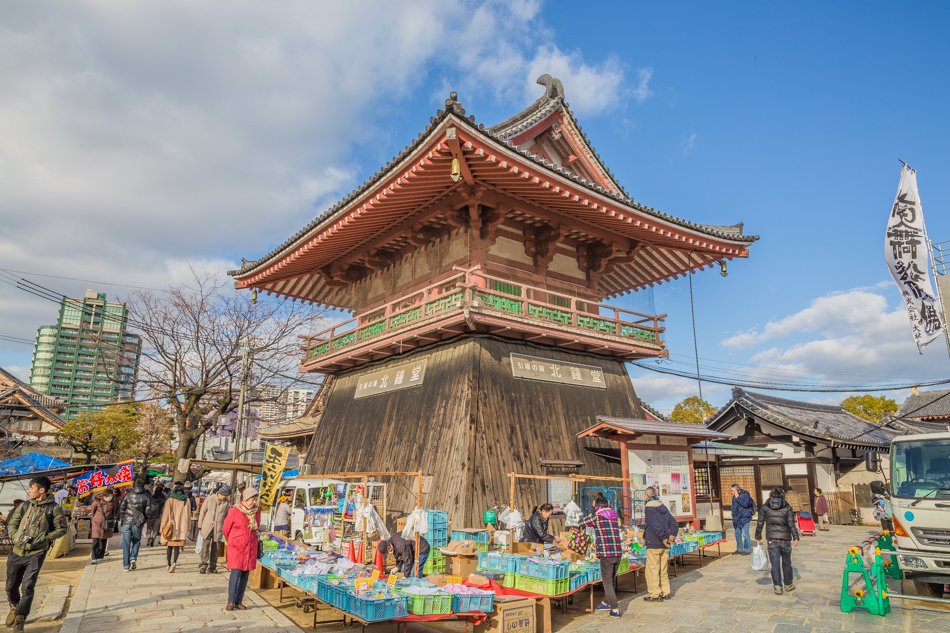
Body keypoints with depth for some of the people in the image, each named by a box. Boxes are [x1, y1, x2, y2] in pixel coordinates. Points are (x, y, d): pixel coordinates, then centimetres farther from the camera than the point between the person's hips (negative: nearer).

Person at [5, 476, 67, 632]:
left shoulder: (53, 508, -7)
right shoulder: (24, 506, 4)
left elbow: (61, 529, -1)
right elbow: (11, 524, 13)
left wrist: (44, 538, -12)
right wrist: (16, 537, -4)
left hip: (36, 554, -4)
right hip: (17, 552, 4)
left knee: (27, 587, -9)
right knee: (11, 586, 16)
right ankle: (14, 608, 45)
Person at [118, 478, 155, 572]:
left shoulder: (128, 496, 5)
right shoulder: (146, 497, 1)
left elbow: (121, 508, 2)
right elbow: (147, 511, -3)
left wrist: (120, 520, 10)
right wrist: (145, 521, 9)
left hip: (126, 522, 1)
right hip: (138, 523, -1)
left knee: (126, 544, 5)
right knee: (136, 541, 16)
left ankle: (126, 565, 5)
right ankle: (133, 558, -4)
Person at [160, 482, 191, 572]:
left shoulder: (170, 500, -6)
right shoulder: (186, 500, 2)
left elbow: (166, 514, -6)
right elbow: (188, 515, 5)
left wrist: (162, 528, 1)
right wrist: (187, 528, 13)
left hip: (170, 527, -1)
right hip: (181, 527, 1)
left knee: (169, 545, 15)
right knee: (177, 545, 1)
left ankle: (169, 564, 21)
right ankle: (174, 562, -20)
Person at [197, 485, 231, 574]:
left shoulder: (226, 502, 2)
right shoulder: (209, 499, -4)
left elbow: (226, 515, 8)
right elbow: (202, 512, 1)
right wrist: (200, 525, 0)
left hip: (218, 528, 2)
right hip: (207, 527, -2)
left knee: (215, 548, 5)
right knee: (205, 546, -5)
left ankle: (212, 567, 13)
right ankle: (203, 566, 3)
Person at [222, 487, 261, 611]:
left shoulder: (256, 511, 4)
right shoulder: (234, 510, -10)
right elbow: (225, 529, 2)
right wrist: (232, 541, 13)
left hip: (250, 548, 4)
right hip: (236, 547, -4)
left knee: (245, 574, 5)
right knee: (236, 573, -10)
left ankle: (239, 601, 14)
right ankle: (231, 601, 0)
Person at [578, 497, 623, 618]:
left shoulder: (596, 516, -3)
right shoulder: (615, 516, 13)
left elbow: (582, 523, 9)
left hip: (606, 553, -6)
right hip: (618, 552, 6)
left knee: (607, 582, 2)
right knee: (612, 580, 19)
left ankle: (615, 609, -3)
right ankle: (606, 603, 34)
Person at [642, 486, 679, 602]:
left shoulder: (648, 509, -13)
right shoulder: (664, 508, 10)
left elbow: (656, 527, -22)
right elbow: (674, 524, 8)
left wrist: (664, 539, -13)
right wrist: (670, 537, 1)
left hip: (653, 545, -8)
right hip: (664, 545, 8)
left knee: (652, 570, 1)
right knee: (663, 570, 16)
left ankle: (655, 595, 4)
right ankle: (665, 592, 23)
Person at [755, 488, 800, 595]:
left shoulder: (765, 507, 1)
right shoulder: (787, 508, -2)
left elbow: (760, 523, 3)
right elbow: (791, 524, -10)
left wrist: (758, 537, 11)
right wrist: (795, 537, -5)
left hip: (772, 540, 0)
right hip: (785, 540, 0)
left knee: (775, 564, 5)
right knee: (786, 563, 18)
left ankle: (777, 587, 4)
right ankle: (788, 584, 30)